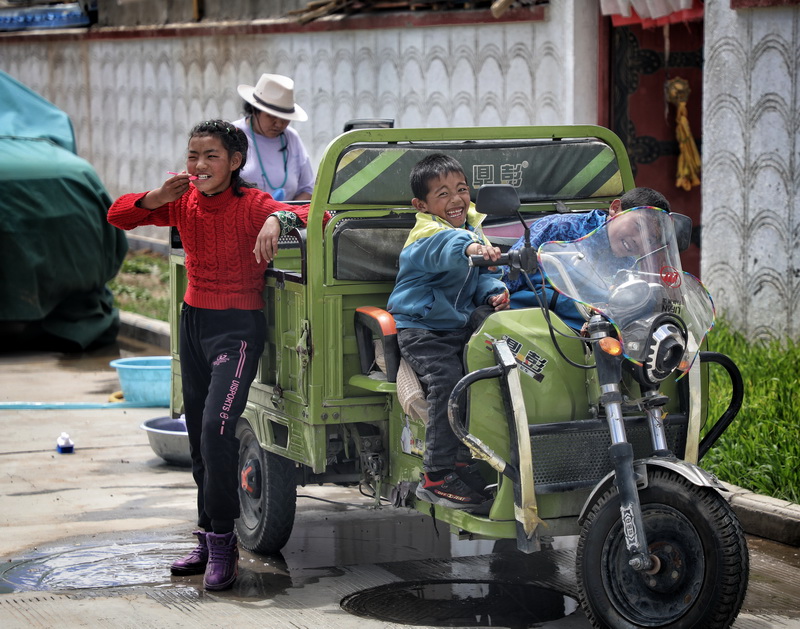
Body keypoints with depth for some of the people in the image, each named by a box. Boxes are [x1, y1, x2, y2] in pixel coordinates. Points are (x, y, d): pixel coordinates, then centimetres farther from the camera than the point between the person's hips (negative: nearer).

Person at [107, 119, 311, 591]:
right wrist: (158, 198, -14)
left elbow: (316, 216, -25)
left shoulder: (251, 205, -15)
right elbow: (118, 216, 4)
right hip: (193, 319, 7)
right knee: (199, 436, 12)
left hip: (238, 326, -7)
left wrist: (277, 219, -44)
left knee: (217, 429, -19)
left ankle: (223, 540, -9)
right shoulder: (184, 201, 1)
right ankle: (209, 539, 23)